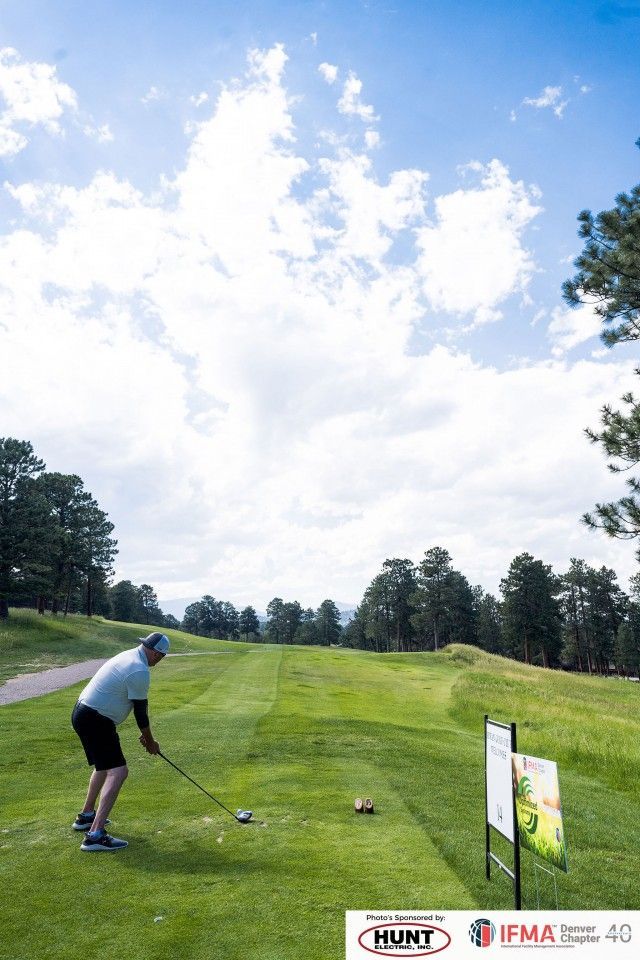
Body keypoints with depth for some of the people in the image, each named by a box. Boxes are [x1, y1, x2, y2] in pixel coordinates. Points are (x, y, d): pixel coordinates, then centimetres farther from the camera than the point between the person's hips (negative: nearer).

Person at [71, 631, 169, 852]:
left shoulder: (129, 655, 9)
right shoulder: (140, 671, -21)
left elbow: (140, 704, 15)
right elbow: (140, 711, -12)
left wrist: (145, 734, 17)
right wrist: (150, 742, 4)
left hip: (83, 713, 10)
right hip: (95, 720, -10)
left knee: (105, 765, 26)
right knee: (118, 771, -12)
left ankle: (86, 815, 38)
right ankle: (95, 835, -15)